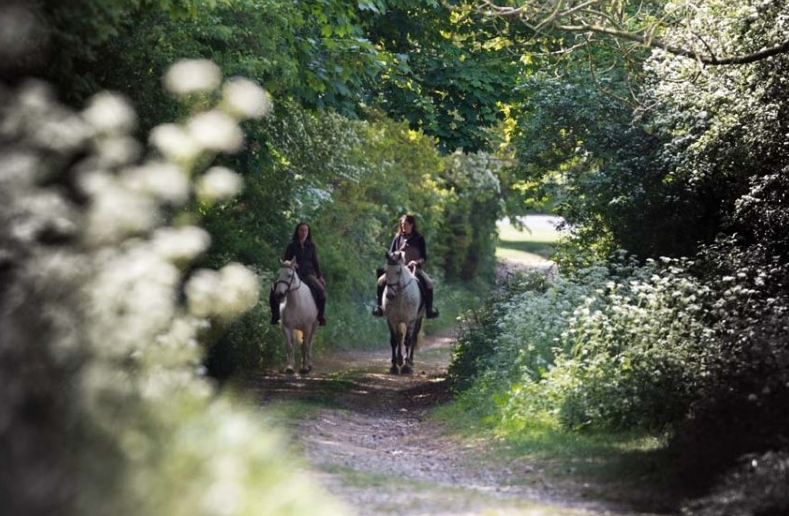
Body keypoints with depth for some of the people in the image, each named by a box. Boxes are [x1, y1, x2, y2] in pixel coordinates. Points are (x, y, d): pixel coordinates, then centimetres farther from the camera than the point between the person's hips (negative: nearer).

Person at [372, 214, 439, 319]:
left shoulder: (419, 238, 2)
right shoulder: (398, 237, 9)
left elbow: (424, 257, 1)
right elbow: (390, 254, 12)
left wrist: (417, 262, -19)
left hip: (415, 268, -2)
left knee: (428, 283, -27)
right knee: (381, 281, -21)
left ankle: (429, 308, -14)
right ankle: (379, 306, -8)